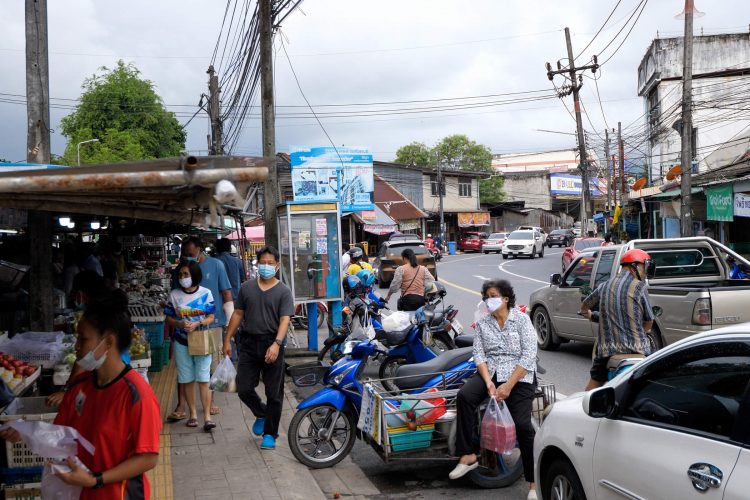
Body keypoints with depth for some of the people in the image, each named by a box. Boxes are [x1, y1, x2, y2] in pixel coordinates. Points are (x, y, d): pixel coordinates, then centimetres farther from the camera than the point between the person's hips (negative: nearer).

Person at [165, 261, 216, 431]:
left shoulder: (205, 293, -2)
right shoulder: (174, 295, 2)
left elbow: (211, 317, 0)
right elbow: (169, 319, 6)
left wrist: (197, 324, -18)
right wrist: (181, 324, -14)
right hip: (181, 342, 2)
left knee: (203, 380, -5)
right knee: (187, 380, 7)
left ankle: (207, 417, -4)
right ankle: (193, 414, 18)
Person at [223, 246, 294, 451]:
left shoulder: (283, 291, -3)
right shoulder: (247, 287, 8)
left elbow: (285, 320, -12)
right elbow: (238, 314, 13)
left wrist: (276, 344, -26)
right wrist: (227, 340, 8)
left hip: (272, 345, -3)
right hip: (249, 343, 3)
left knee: (274, 393, 4)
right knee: (244, 389, 2)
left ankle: (270, 433, 17)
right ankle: (261, 414, 31)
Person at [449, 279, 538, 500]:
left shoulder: (521, 320, -2)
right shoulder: (482, 323, 11)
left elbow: (528, 356, -9)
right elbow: (479, 354, 3)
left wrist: (508, 386, -17)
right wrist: (489, 382, -14)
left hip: (519, 374, -4)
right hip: (490, 372, 4)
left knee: (522, 424, -20)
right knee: (464, 396, -25)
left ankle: (534, 482, -7)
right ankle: (468, 455, -19)